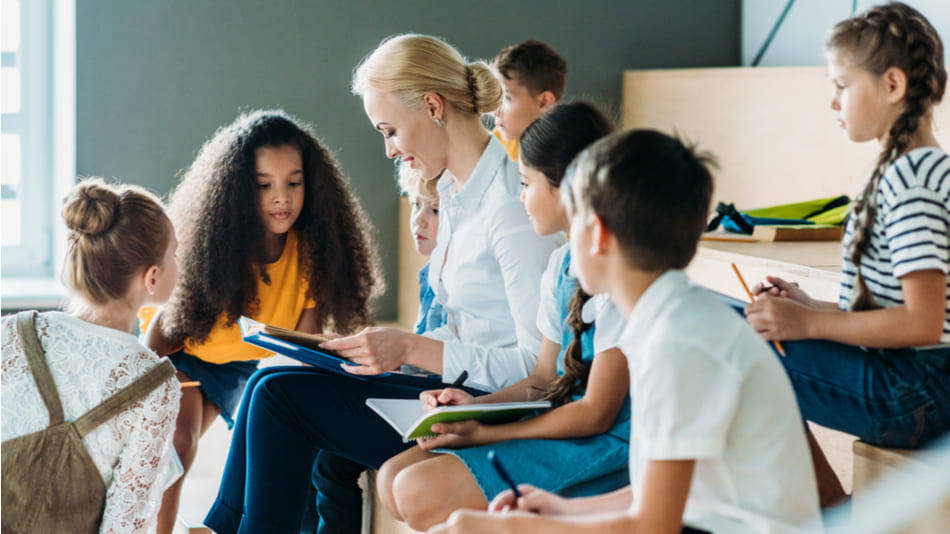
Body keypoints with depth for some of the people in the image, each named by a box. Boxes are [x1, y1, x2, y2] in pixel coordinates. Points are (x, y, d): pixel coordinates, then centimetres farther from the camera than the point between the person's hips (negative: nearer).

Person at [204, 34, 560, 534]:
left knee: (281, 395, -11)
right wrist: (391, 349, 3)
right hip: (462, 388, 9)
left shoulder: (512, 202, -18)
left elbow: (539, 362, -22)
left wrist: (412, 349, -21)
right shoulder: (454, 191, 13)